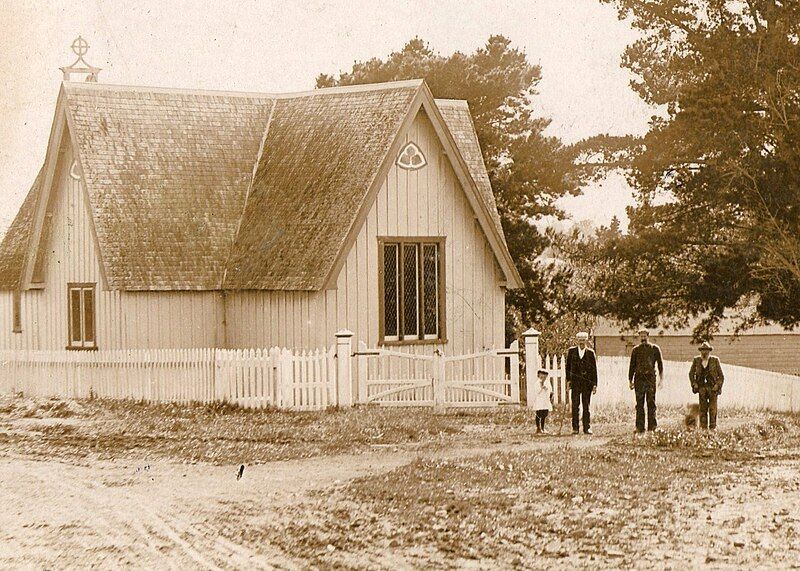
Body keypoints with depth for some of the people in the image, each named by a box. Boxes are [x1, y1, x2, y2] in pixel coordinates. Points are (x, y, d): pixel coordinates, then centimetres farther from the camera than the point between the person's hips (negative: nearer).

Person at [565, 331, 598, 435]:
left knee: (586, 406, 3)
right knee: (575, 406, -2)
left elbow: (594, 369, 5)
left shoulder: (590, 353, 5)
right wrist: (568, 380, 0)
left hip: (587, 383, 0)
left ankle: (587, 428, 7)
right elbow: (568, 367, 9)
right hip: (575, 382, 0)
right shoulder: (571, 351, 7)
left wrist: (595, 384, 1)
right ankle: (575, 428, 2)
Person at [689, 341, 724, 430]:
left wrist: (717, 385, -6)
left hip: (713, 388, -2)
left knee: (712, 409, -5)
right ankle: (703, 427, 4)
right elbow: (691, 373, 18)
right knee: (703, 409, 1)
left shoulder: (715, 360, 1)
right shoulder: (696, 360, 5)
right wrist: (694, 384, 6)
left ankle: (712, 427, -1)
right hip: (702, 387, 2)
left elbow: (721, 376, 5)